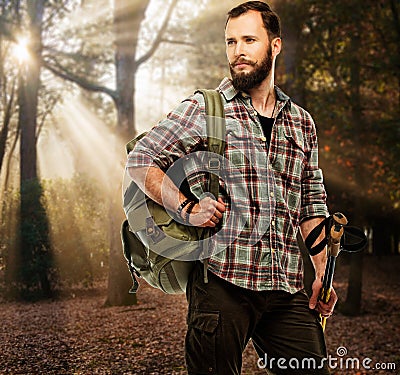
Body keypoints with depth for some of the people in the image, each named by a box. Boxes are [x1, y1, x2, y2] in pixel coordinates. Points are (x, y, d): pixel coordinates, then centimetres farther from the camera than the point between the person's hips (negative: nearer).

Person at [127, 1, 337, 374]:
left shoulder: (301, 123, 15)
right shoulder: (202, 109, 1)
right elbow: (140, 161, 0)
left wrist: (321, 274, 12)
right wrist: (188, 208, -12)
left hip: (287, 288, 4)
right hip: (221, 280, -4)